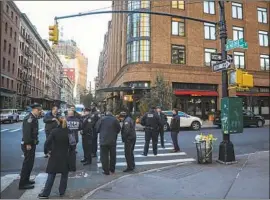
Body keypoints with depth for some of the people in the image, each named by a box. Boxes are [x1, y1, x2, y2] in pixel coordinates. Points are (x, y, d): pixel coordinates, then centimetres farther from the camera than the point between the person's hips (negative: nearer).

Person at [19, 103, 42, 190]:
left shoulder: (33, 118, 12)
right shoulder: (29, 118, -19)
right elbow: (27, 132, -25)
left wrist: (34, 141, 12)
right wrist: (28, 144, -24)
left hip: (31, 143, 10)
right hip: (28, 144, -10)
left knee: (29, 162, 18)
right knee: (27, 163, -2)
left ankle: (26, 180, 31)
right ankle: (22, 184, 9)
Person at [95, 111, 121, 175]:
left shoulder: (102, 119, -4)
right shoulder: (115, 119, -2)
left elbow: (97, 129, -1)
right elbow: (119, 129, 1)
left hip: (103, 140, -2)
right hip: (113, 140, 2)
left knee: (104, 156, 6)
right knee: (113, 155, 17)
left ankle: (106, 171, 7)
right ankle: (112, 169, 28)